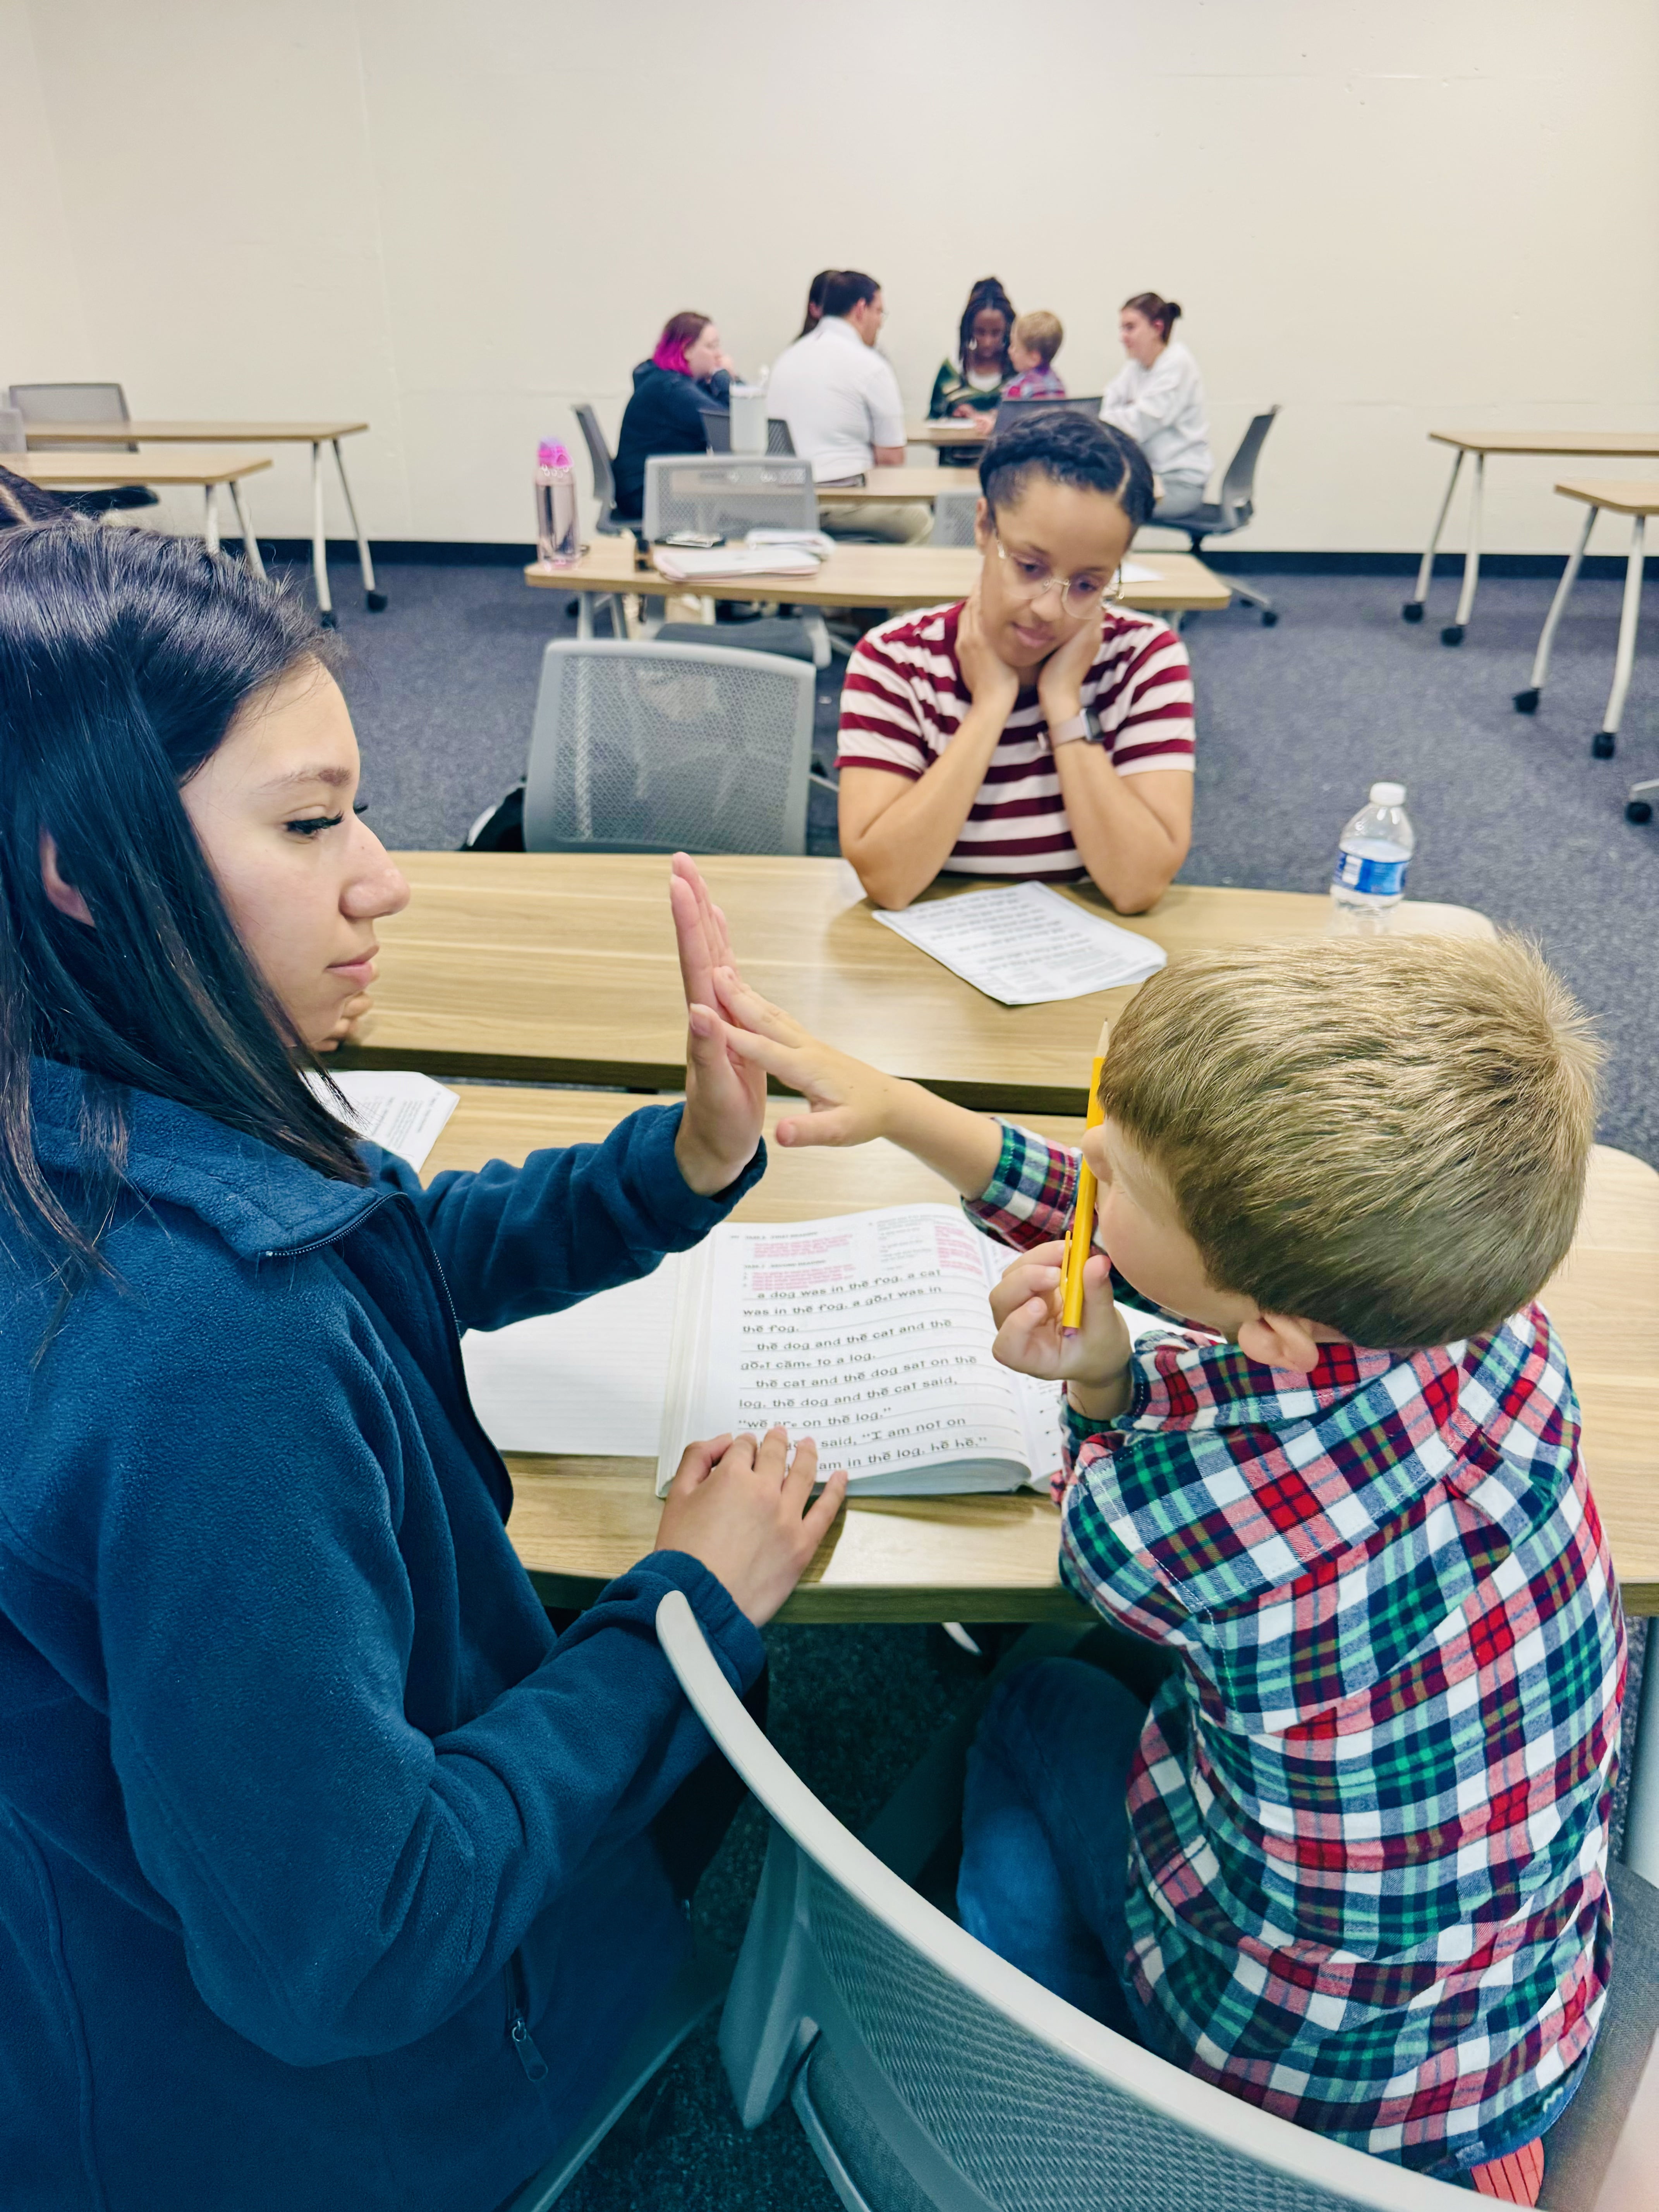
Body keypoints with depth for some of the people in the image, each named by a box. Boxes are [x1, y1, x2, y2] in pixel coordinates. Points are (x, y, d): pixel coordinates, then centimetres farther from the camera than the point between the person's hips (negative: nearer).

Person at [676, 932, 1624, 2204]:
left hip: (1304, 2088, -4)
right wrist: (889, 1104, -3)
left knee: (1039, 1713, 19)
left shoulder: (1162, 1503, -37)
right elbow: (1119, 1232, -6)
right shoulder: (1491, 1306, -21)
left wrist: (1098, 1384, -22)